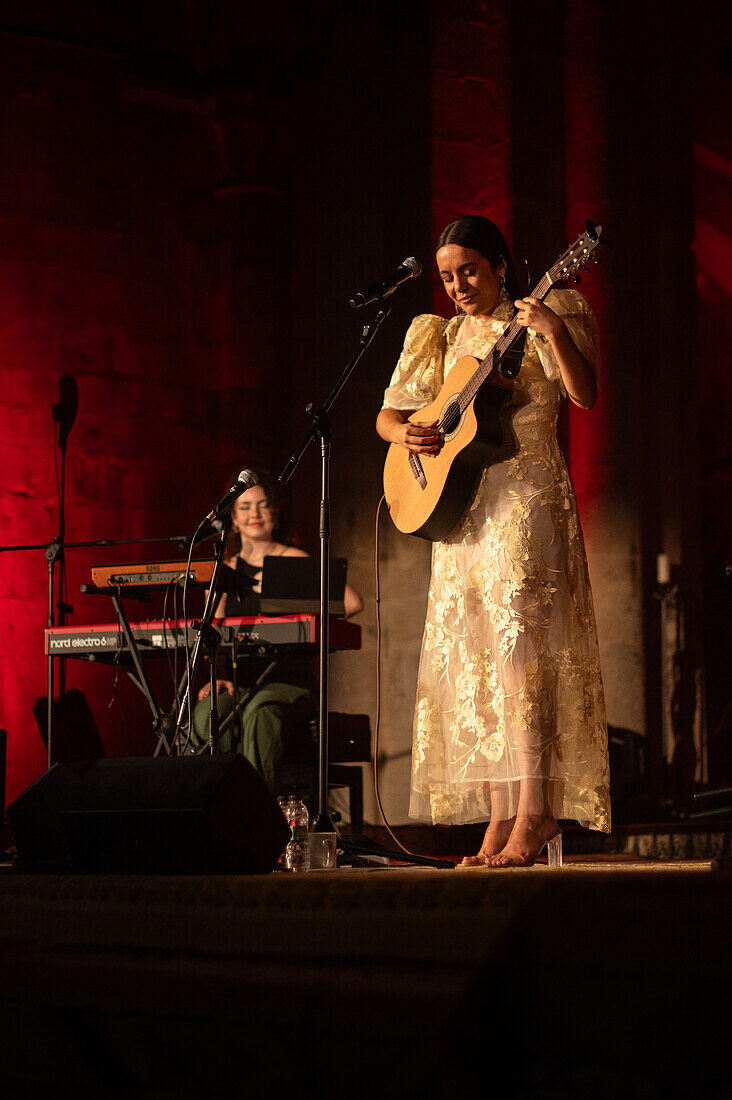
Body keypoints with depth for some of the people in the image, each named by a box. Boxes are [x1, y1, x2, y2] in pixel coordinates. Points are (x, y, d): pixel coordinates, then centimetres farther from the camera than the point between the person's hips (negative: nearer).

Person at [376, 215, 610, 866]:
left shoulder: (545, 320, 3)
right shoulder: (439, 338, 17)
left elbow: (585, 396, -10)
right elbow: (387, 415, 18)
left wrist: (555, 333, -24)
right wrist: (406, 434, -4)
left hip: (528, 491, -6)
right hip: (458, 501, 6)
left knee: (518, 627, -20)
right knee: (469, 655, -1)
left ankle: (536, 809, -23)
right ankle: (501, 819, 1)